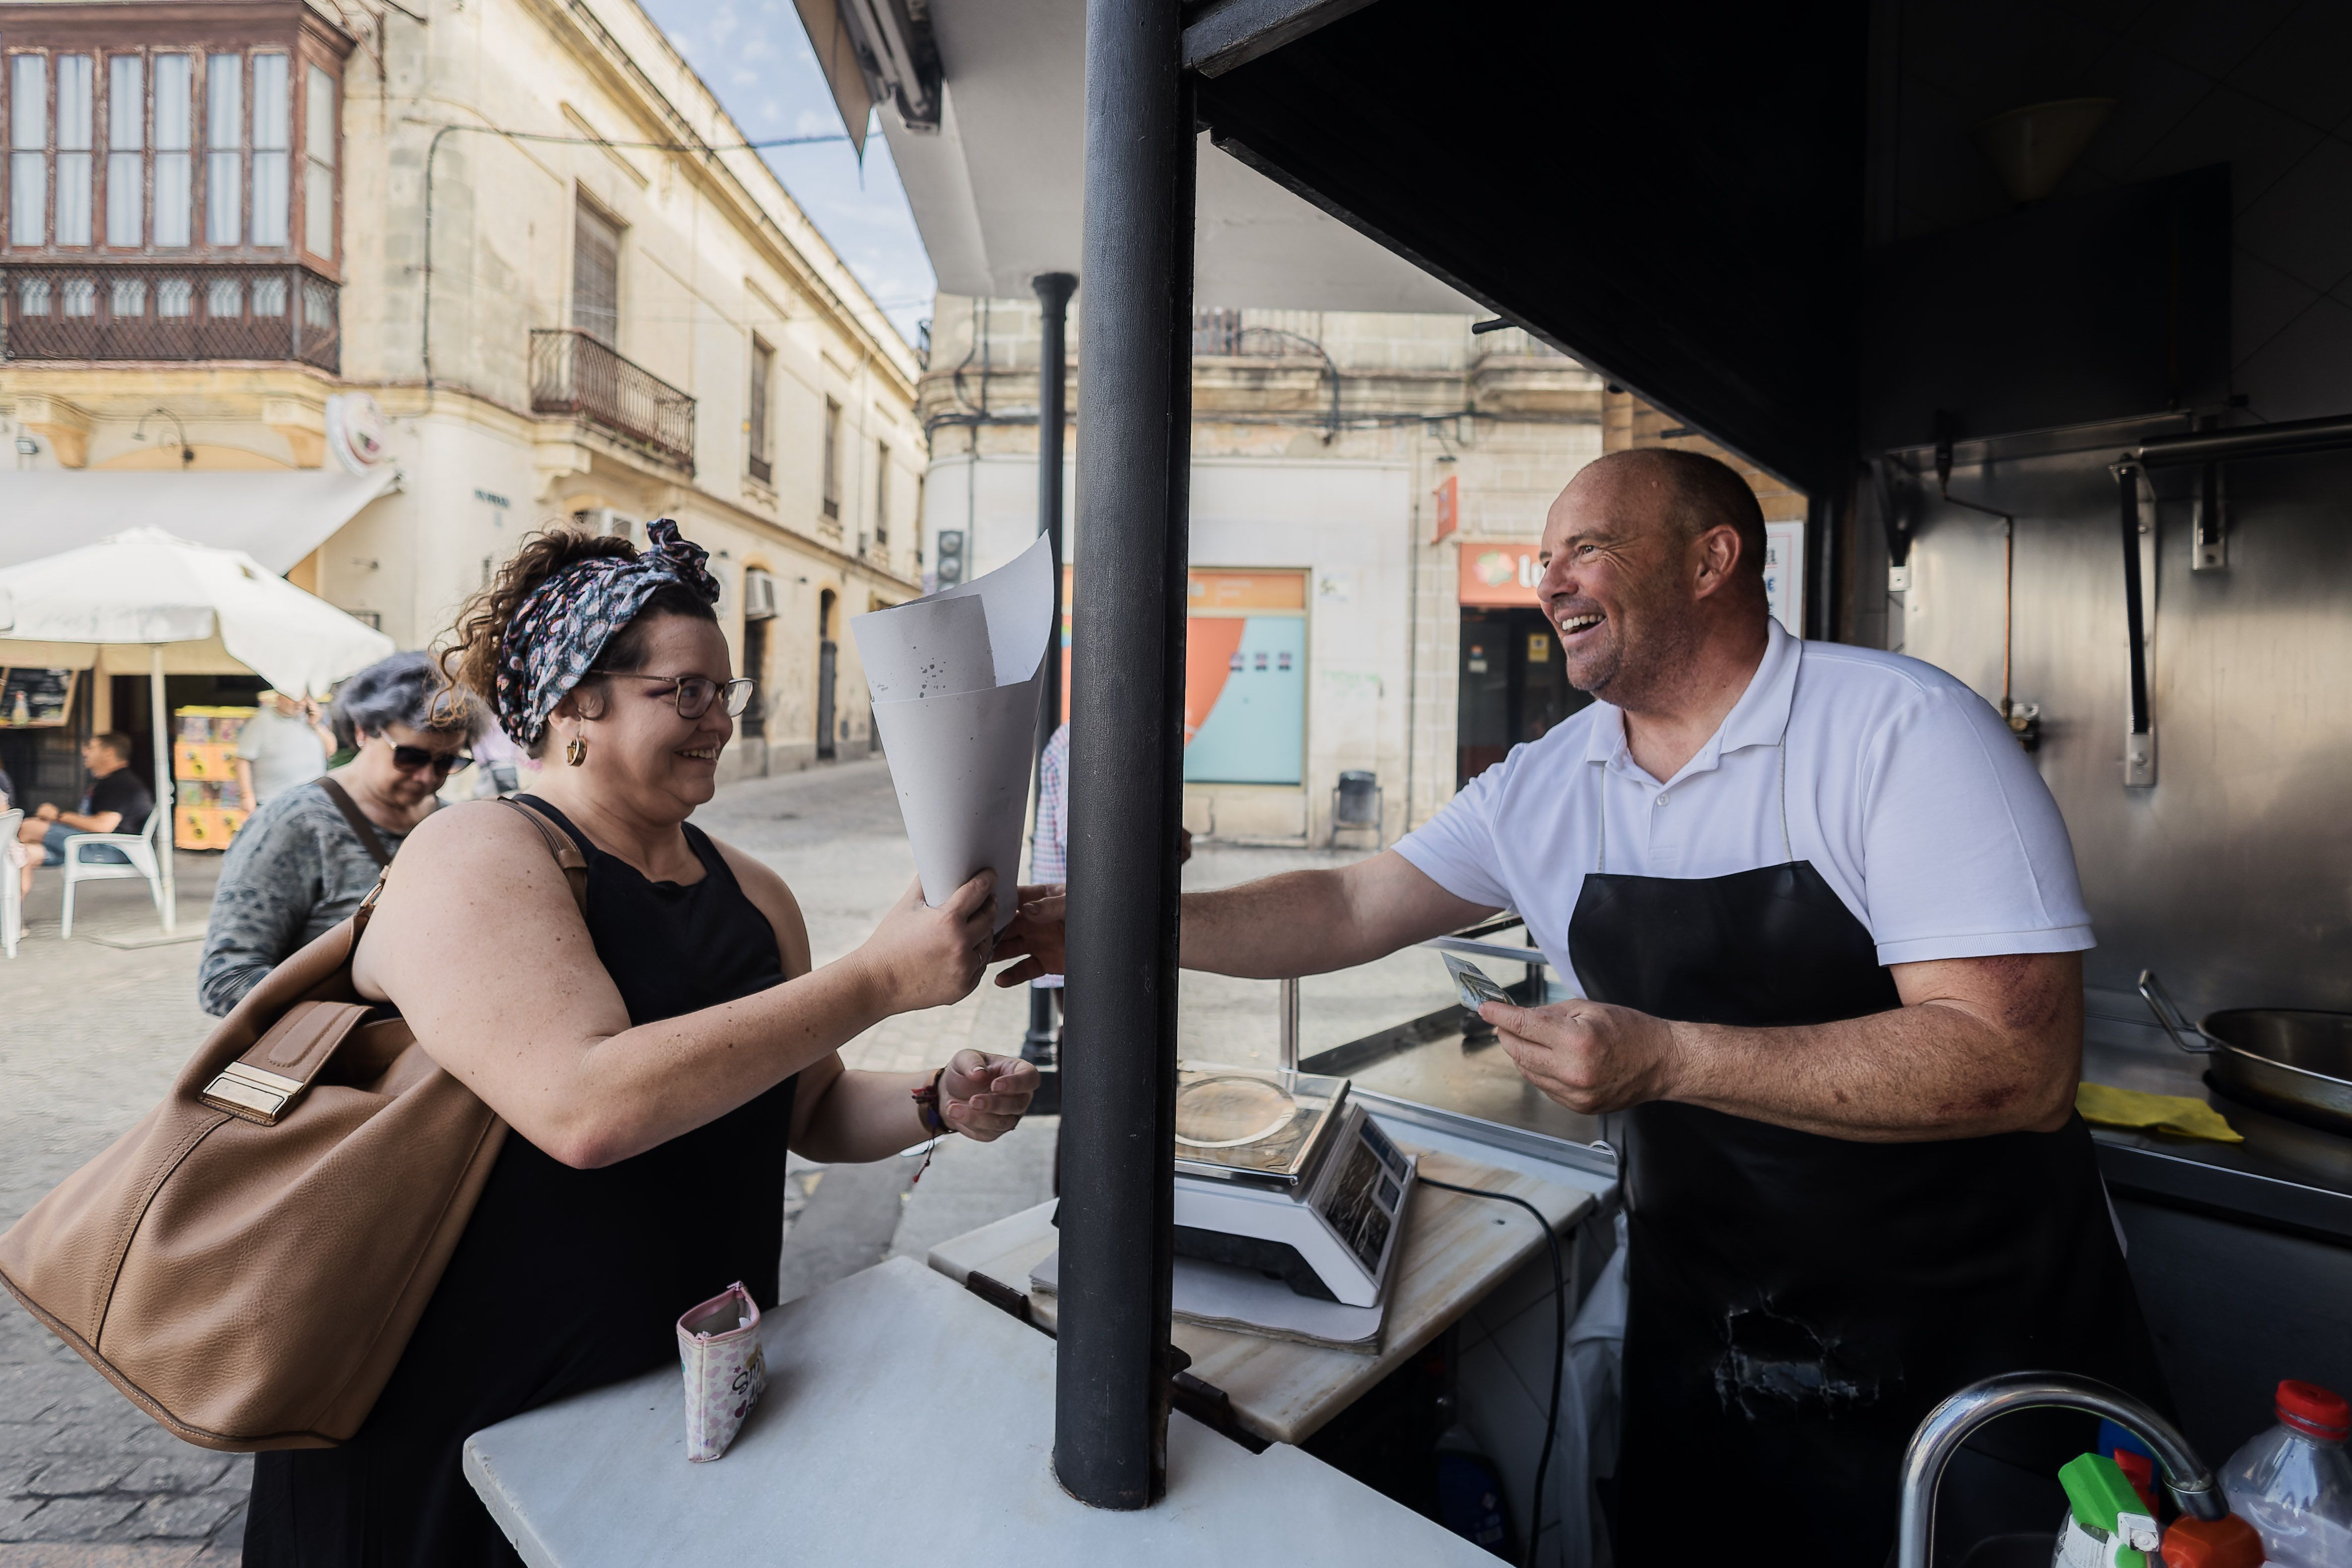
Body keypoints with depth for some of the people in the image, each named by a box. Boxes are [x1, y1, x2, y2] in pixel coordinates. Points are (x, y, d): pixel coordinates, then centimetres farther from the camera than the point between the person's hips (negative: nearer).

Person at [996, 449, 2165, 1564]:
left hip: (1967, 1339, -3)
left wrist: (1664, 1059, -34)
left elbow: (2018, 1064, -25)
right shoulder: (1544, 788, -2)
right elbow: (1349, 910, -1)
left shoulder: (1900, 729, -18)